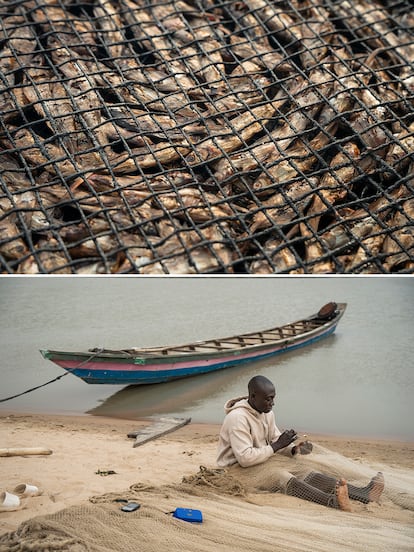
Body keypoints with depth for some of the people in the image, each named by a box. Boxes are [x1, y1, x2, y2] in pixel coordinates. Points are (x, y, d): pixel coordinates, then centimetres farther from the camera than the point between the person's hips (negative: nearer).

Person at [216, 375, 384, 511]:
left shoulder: (267, 413, 5)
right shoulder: (238, 418, -24)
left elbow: (275, 441, 10)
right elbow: (245, 458, -29)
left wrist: (294, 449, -11)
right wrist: (276, 446, -24)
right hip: (238, 470, -8)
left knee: (308, 473, -12)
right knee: (281, 477, -34)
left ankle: (362, 494, -22)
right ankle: (332, 501, -51)